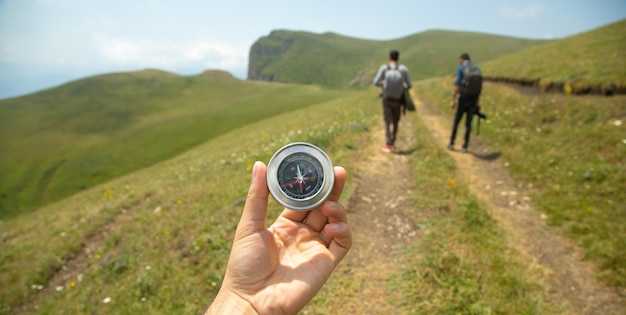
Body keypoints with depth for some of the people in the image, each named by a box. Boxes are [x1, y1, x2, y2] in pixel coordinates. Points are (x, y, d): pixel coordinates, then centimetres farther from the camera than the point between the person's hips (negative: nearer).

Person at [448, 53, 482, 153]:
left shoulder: (460, 68, -6)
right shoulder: (477, 69, 11)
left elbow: (457, 85, -15)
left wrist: (453, 100, -14)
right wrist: (477, 102, 14)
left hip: (463, 99, -4)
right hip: (473, 100, 4)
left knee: (456, 121, 10)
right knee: (468, 123, 6)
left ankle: (451, 143, 14)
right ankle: (465, 146, 6)